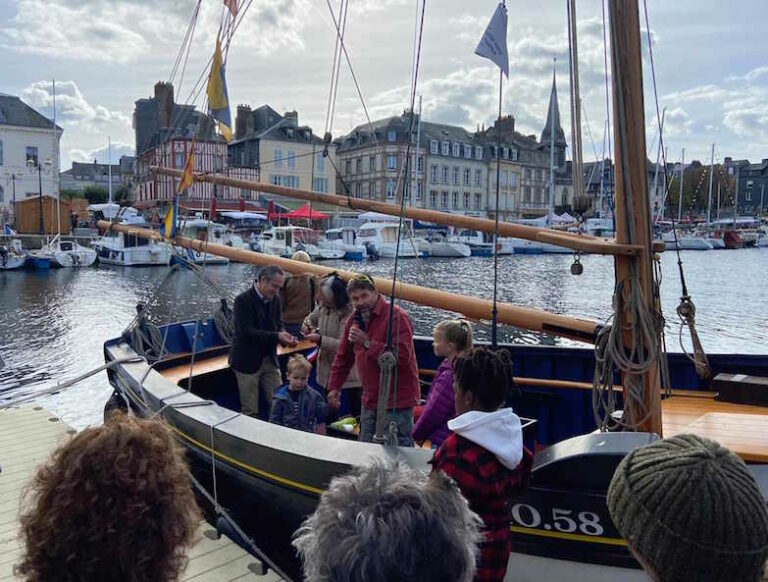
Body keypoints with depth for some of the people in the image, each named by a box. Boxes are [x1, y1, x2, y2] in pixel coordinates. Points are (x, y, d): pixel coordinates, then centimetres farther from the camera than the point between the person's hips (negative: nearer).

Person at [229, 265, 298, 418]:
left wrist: (286, 338, -16)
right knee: (250, 411, 5)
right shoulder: (243, 300, -17)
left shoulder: (275, 299, 4)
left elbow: (279, 326, 7)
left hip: (270, 358, 6)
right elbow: (247, 332, -23)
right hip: (248, 361, -6)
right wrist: (277, 336, -29)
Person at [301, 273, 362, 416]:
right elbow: (312, 317, 25)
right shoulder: (322, 308, 2)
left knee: (356, 411, 1)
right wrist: (307, 324, 2)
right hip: (327, 367, 8)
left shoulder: (348, 314, -23)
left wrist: (320, 339, -25)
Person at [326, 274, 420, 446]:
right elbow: (343, 357, 18)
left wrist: (368, 343, -24)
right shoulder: (354, 320, 10)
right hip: (370, 400, 8)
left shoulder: (396, 317, -15)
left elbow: (402, 356, -27)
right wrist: (334, 386, 13)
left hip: (397, 401, -8)